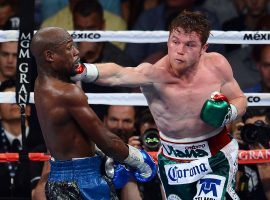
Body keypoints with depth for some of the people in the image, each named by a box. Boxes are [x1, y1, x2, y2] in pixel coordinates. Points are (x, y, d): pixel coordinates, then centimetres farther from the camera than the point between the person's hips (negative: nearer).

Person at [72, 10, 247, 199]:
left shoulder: (217, 65, -13)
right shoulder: (155, 74, -25)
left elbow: (240, 100, 5)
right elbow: (117, 74, -46)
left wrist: (227, 113, -18)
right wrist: (82, 71, -66)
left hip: (217, 156, 0)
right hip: (174, 161, 0)